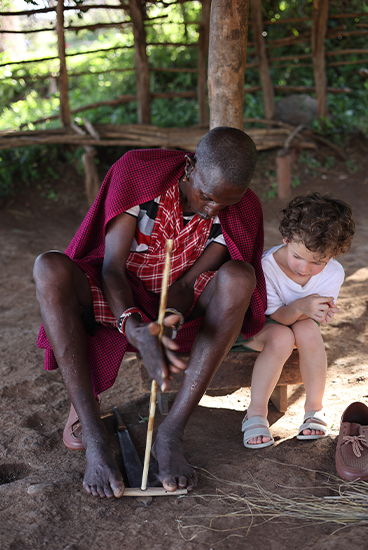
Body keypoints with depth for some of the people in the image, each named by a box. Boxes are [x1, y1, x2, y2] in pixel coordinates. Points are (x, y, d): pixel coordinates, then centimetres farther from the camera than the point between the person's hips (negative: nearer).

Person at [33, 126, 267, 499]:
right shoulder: (138, 173, -20)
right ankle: (93, 437, -31)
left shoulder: (242, 213, -12)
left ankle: (172, 432, -30)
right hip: (119, 300, -1)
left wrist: (169, 324, -36)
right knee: (50, 268, -33)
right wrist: (136, 329, -41)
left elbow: (187, 283, -14)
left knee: (240, 277, -31)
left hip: (179, 306, 1)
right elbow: (112, 267, -23)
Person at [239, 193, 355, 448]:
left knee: (307, 329, -33)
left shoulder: (333, 273, -19)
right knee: (281, 337, -37)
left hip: (295, 320, 3)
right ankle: (256, 413, -22)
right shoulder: (267, 267, -30)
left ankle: (315, 408, -14)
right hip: (256, 324, -3)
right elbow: (274, 317, -26)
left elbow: (316, 319, -12)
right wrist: (299, 307, -48)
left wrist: (320, 313, -38)